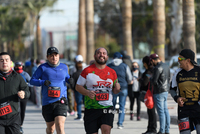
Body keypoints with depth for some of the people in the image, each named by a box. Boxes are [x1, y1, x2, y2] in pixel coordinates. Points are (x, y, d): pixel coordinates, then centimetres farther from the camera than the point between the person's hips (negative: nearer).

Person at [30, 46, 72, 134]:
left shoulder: (64, 67, 12)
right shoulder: (43, 68, 4)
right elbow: (32, 81, 4)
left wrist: (70, 80, 7)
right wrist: (43, 82, -15)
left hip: (61, 101, 0)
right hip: (47, 103, 0)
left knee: (60, 127, -18)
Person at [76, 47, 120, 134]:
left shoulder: (112, 72, 10)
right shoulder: (87, 71, 1)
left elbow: (115, 90, 18)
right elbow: (78, 86, 5)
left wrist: (117, 89, -7)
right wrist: (87, 93, -15)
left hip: (107, 107, 1)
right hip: (91, 109, -1)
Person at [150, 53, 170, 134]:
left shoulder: (157, 68, -18)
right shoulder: (166, 66, 11)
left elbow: (154, 81, -19)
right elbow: (169, 78, 19)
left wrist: (150, 78, 2)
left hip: (159, 92, -9)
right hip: (166, 91, 9)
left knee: (161, 112, -6)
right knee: (165, 110, 12)